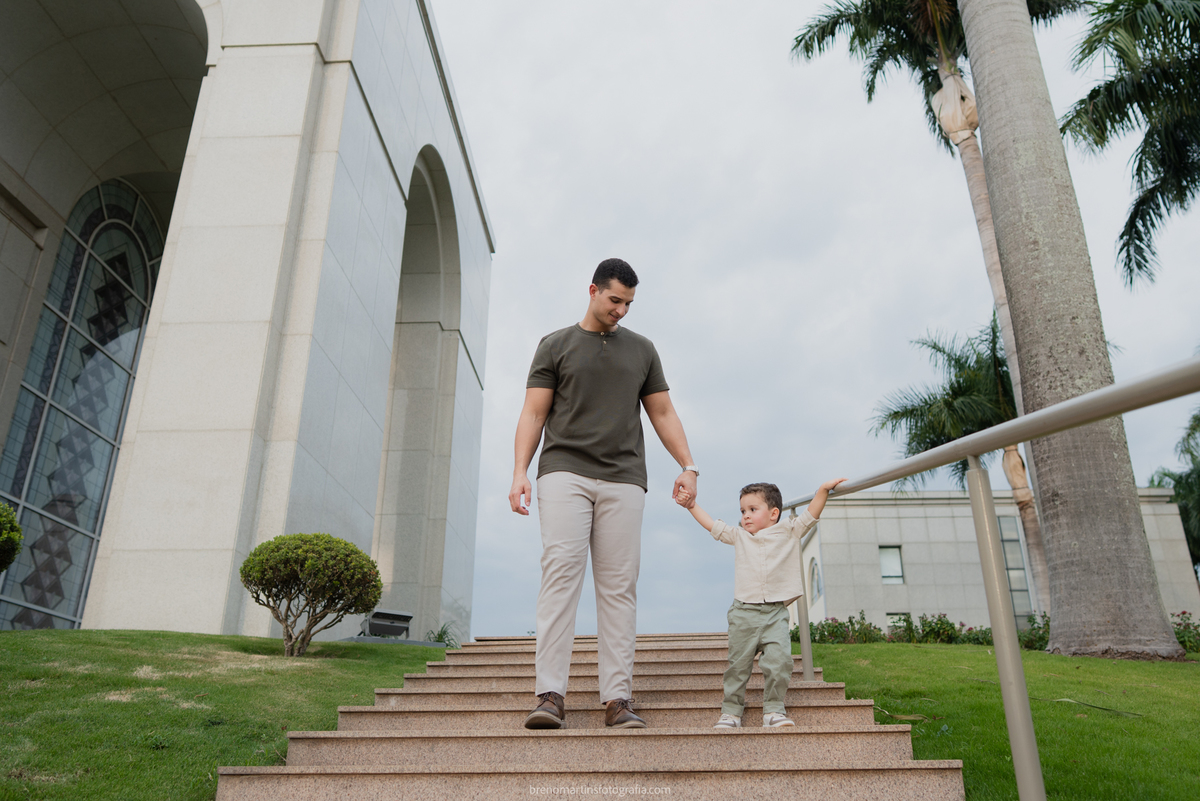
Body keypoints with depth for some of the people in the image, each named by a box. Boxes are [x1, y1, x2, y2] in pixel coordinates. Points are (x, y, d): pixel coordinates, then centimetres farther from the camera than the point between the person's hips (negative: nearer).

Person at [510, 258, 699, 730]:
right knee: (561, 572, -13)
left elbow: (663, 414, 19)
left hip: (623, 480, 2)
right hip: (565, 473, -2)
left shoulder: (642, 350, 21)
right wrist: (519, 472, -7)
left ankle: (618, 700, -1)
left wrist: (688, 467, 5)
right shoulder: (556, 345, 13)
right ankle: (550, 695, -13)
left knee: (619, 586, -3)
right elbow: (534, 413, 7)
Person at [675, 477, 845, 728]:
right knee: (738, 664, 4)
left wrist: (823, 489, -4)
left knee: (779, 660, -15)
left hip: (775, 613, -2)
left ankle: (774, 710, -3)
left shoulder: (787, 532, 10)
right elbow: (712, 524, 18)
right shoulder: (739, 536, 16)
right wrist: (692, 505, 15)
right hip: (744, 612, 2)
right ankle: (731, 711, 13)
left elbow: (810, 515, 6)